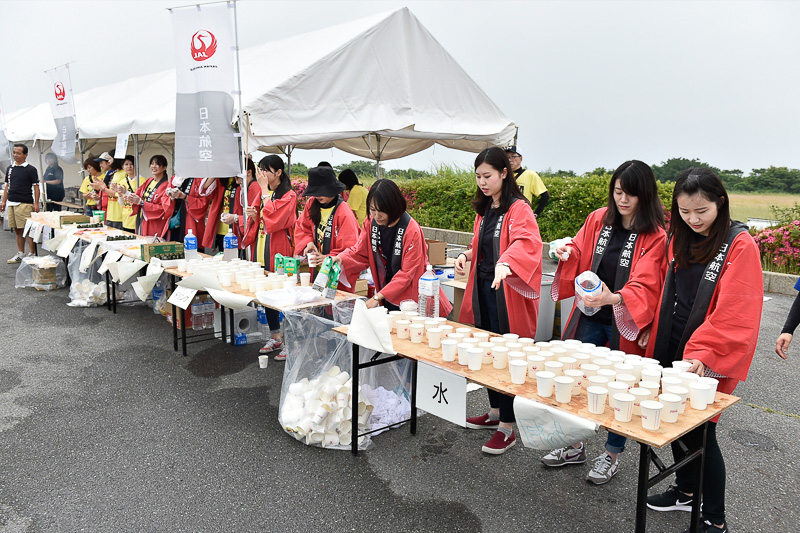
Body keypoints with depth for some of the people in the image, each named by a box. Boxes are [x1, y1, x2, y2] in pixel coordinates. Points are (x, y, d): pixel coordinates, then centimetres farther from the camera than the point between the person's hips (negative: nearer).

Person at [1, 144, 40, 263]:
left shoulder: (30, 169, -3)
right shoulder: (10, 169, 14)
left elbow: (36, 186, -4)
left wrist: (36, 203, -12)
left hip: (25, 204, -6)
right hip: (11, 203, 6)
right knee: (17, 230, 11)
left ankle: (31, 254, 2)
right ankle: (20, 254, 19)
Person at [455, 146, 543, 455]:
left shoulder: (519, 209, -13)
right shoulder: (484, 209, 14)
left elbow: (527, 243, -32)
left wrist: (506, 263, -50)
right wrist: (467, 256, 6)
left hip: (506, 292, -8)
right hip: (483, 289, 8)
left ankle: (507, 428, 10)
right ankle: (495, 412, 33)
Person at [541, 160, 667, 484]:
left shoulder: (655, 236, -13)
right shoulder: (598, 219, 0)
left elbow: (645, 284, -22)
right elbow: (580, 254, 13)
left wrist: (614, 298, -41)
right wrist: (568, 254, -11)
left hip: (625, 322, -4)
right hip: (590, 317, 5)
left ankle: (612, 454, 31)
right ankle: (575, 447, 33)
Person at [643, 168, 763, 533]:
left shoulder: (740, 245, -13)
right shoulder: (679, 239, 7)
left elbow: (735, 312, -20)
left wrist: (704, 354, -26)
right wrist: (653, 328, 8)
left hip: (708, 360, -6)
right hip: (672, 349, 6)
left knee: (699, 431, 0)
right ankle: (685, 491, 38)